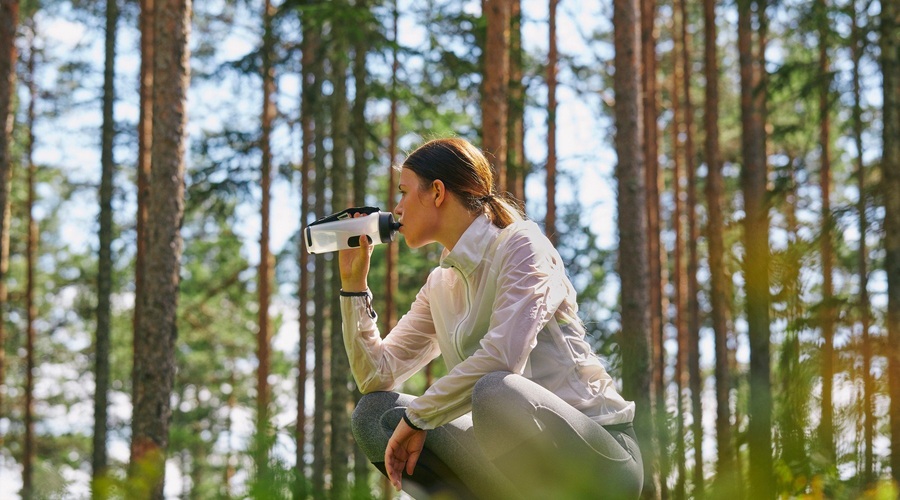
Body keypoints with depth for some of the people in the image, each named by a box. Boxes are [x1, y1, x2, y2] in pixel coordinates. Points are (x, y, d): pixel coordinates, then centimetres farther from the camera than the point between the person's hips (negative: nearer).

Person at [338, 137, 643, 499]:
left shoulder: (520, 245, -9)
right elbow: (376, 375, 11)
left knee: (496, 391, -37)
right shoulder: (440, 286, 14)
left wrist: (416, 416, -15)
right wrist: (354, 280, 6)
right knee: (375, 415, -3)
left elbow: (502, 355, -24)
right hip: (521, 458, 7)